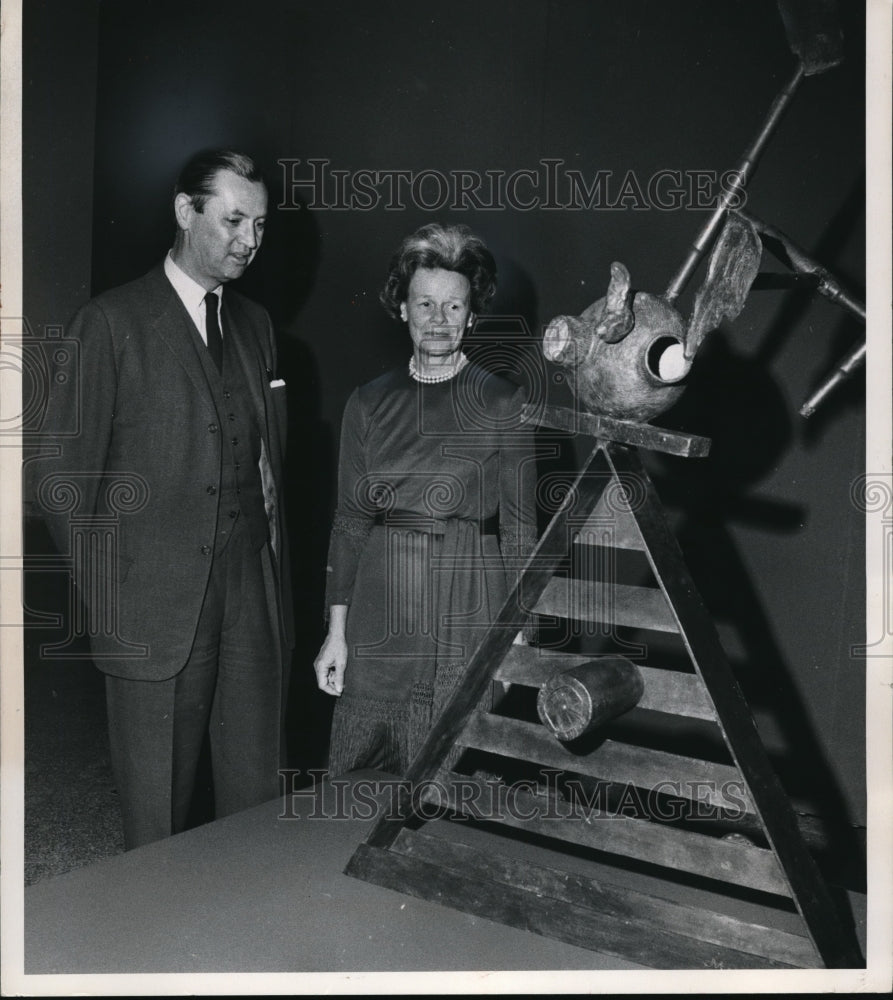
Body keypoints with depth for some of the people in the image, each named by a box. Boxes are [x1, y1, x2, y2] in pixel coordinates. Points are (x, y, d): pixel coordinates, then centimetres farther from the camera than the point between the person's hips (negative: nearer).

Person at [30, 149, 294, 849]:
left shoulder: (256, 325, 13)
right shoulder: (112, 323, -4)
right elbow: (63, 480, -4)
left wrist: (273, 567, 8)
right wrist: (108, 599, -3)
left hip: (254, 606, 5)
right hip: (155, 610, -4)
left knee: (256, 796, 11)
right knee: (156, 812, 9)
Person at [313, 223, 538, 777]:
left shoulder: (503, 403, -1)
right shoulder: (369, 403, 8)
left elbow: (519, 525, -1)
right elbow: (349, 520, 9)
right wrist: (337, 630, 6)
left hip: (469, 616, -2)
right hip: (381, 615, 3)